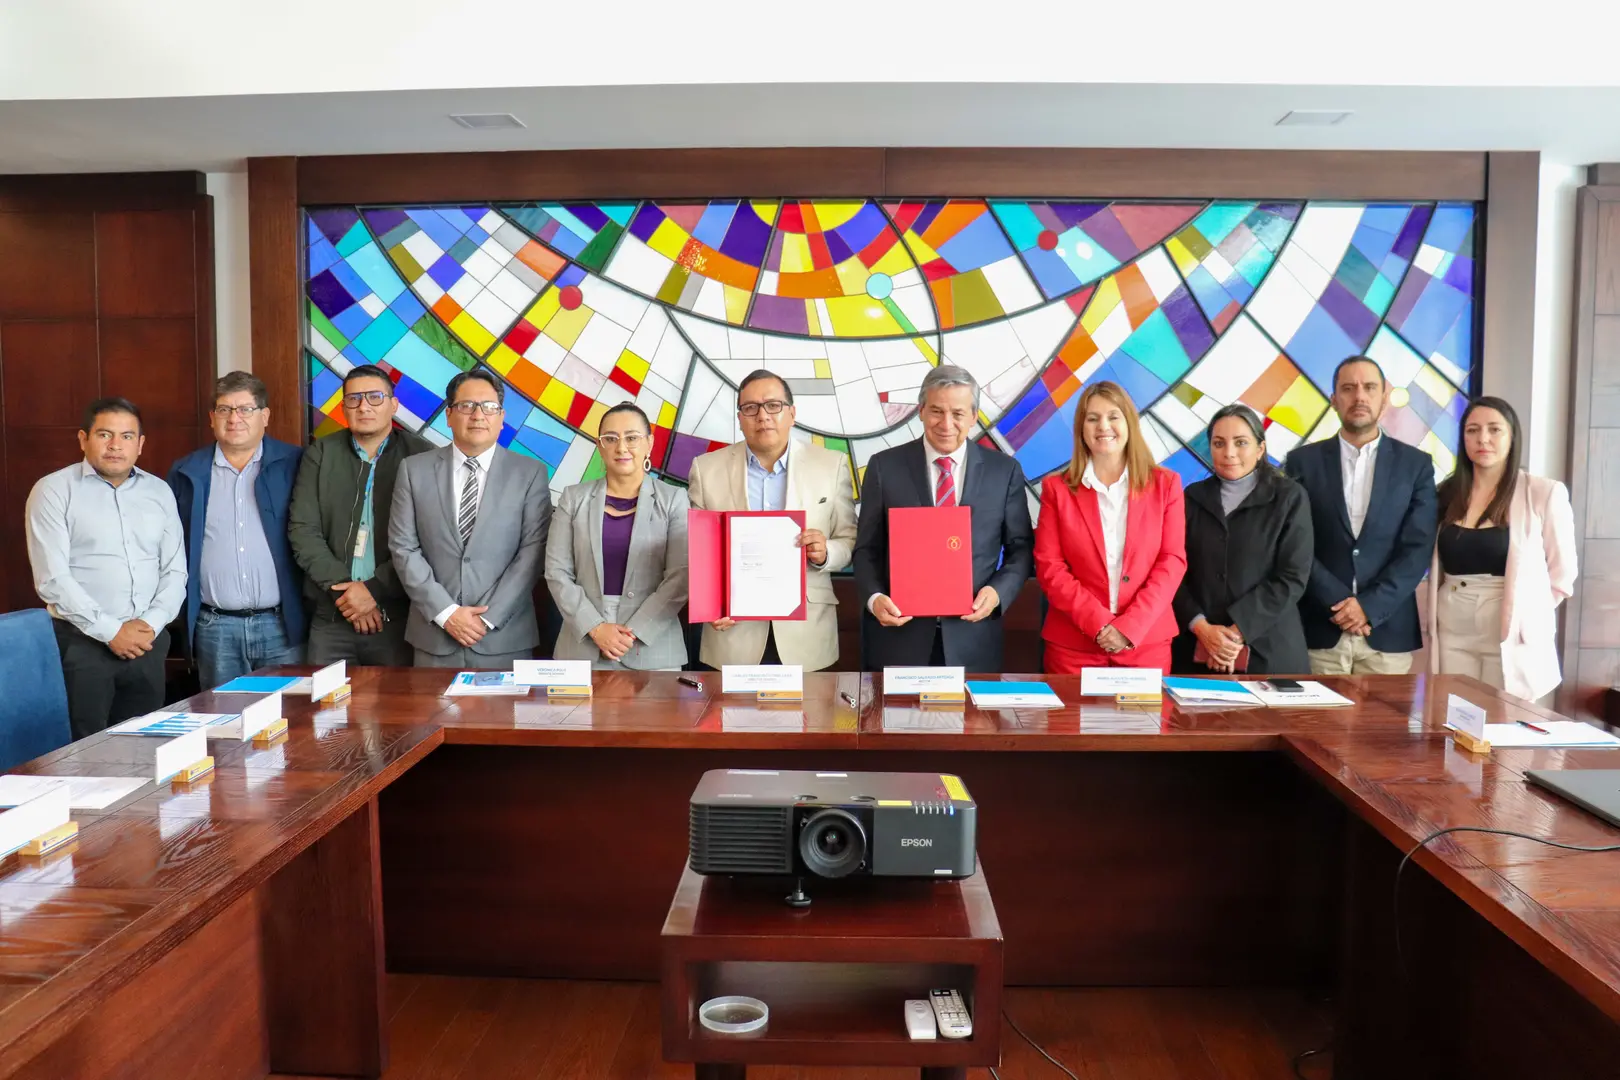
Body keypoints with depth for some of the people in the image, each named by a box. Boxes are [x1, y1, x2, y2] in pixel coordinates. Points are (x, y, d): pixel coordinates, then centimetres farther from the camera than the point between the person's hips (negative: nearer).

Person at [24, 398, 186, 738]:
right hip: (81, 644, -4)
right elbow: (52, 579, -9)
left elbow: (175, 570, 9)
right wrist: (111, 631, -13)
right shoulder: (53, 491, -2)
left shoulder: (159, 491, 10)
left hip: (148, 642, 4)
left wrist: (151, 624, -7)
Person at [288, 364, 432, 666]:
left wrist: (374, 590, -12)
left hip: (399, 615, -2)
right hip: (330, 616, 3)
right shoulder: (320, 454, 8)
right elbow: (302, 530, 2)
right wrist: (343, 588, -8)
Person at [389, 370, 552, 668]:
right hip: (434, 636, 1)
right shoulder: (414, 470, 4)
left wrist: (490, 617, -12)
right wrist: (445, 612, -9)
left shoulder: (530, 473, 0)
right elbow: (404, 548, 1)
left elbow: (533, 552, -5)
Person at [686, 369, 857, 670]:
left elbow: (850, 541, 4)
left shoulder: (831, 465, 2)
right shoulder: (706, 468, 3)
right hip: (734, 634, 0)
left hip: (806, 635, 0)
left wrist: (826, 552, -18)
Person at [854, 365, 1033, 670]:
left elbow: (1020, 548, 7)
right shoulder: (885, 466, 1)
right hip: (898, 635, 0)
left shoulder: (1004, 470, 3)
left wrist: (998, 592, -12)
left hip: (973, 639, 1)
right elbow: (867, 549, 3)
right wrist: (874, 598, -14)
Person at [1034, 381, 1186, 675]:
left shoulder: (1165, 483, 5)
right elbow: (1049, 566, -2)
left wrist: (1130, 626, -12)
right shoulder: (1056, 487, 3)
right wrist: (1098, 622, -13)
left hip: (1147, 641, 1)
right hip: (1073, 643, 0)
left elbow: (1172, 561, -1)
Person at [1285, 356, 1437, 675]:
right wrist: (1338, 602, -11)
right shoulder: (1302, 462, 4)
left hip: (1388, 631, 1)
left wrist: (1370, 605, -11)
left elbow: (1418, 548, -1)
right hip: (1319, 629, -1)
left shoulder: (1416, 464, 6)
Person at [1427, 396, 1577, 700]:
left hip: (1511, 637, -3)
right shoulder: (1447, 494, 7)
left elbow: (1561, 574, 0)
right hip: (1452, 635, 3)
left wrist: (1523, 615, 0)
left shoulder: (1544, 493, -5)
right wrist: (1458, 605, 4)